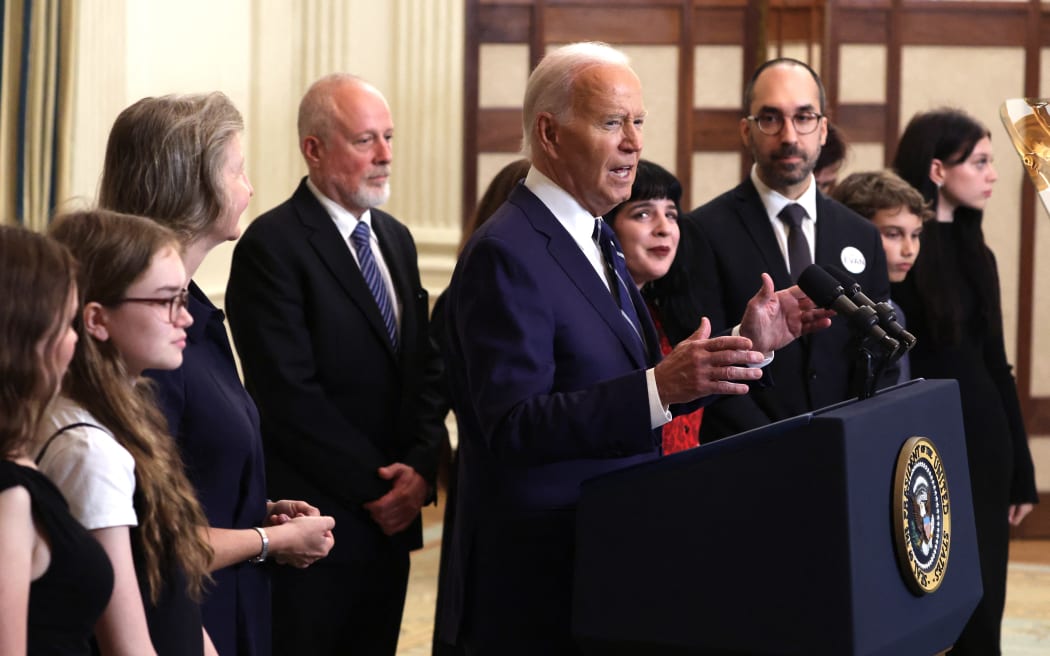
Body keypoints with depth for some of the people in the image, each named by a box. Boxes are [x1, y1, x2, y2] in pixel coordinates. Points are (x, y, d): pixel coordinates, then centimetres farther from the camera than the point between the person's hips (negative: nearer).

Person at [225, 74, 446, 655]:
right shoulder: (272, 245, -11)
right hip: (316, 520, -7)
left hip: (390, 518, 7)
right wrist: (376, 487, -13)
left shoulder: (395, 239, 14)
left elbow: (425, 368, 13)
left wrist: (422, 467, -4)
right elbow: (289, 394, -16)